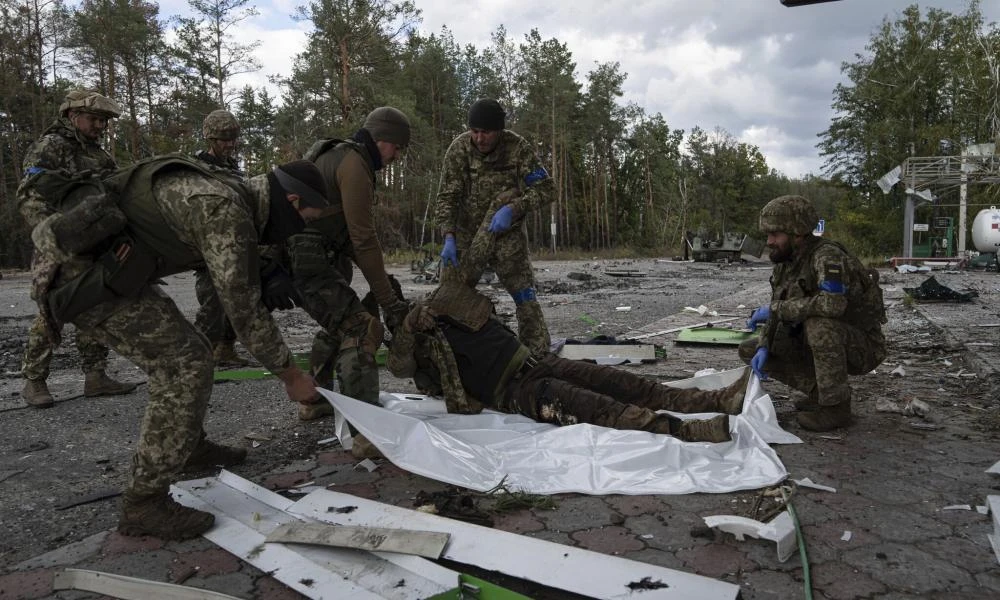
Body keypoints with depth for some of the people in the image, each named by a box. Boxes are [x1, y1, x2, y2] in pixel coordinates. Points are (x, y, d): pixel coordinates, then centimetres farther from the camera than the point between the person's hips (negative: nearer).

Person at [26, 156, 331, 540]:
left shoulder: (227, 196, 10)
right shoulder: (228, 213, -21)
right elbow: (244, 310, -18)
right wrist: (290, 375, -9)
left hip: (91, 263, 10)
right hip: (82, 271, -10)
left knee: (186, 353, 16)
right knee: (184, 368, -11)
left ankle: (190, 447, 36)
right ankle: (143, 504, -3)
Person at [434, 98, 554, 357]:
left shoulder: (517, 147, -13)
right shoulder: (459, 148, -10)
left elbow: (545, 188, -12)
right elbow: (446, 197, -10)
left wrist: (512, 209, -26)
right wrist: (449, 237, -23)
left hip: (506, 233, -1)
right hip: (466, 233, 2)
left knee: (524, 294, -10)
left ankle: (538, 353, 1)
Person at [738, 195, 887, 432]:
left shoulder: (827, 256, -24)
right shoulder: (786, 262, 1)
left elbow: (833, 303, -42)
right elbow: (777, 313, 4)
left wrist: (776, 308, -31)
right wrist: (764, 347, -14)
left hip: (862, 347, -8)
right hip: (816, 344, 8)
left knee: (818, 324, -39)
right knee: (749, 350, 0)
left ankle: (836, 405, -20)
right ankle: (818, 390, 6)